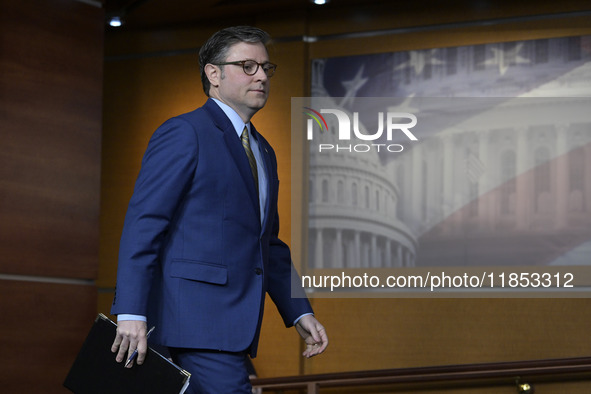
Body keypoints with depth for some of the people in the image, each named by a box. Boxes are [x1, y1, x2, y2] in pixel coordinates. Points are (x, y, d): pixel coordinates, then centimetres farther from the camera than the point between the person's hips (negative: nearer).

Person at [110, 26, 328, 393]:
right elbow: (143, 224, -13)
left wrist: (300, 313, 18)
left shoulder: (263, 152, 22)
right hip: (196, 320, -9)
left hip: (233, 328, 9)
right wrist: (131, 313, -21)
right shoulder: (184, 133, -5)